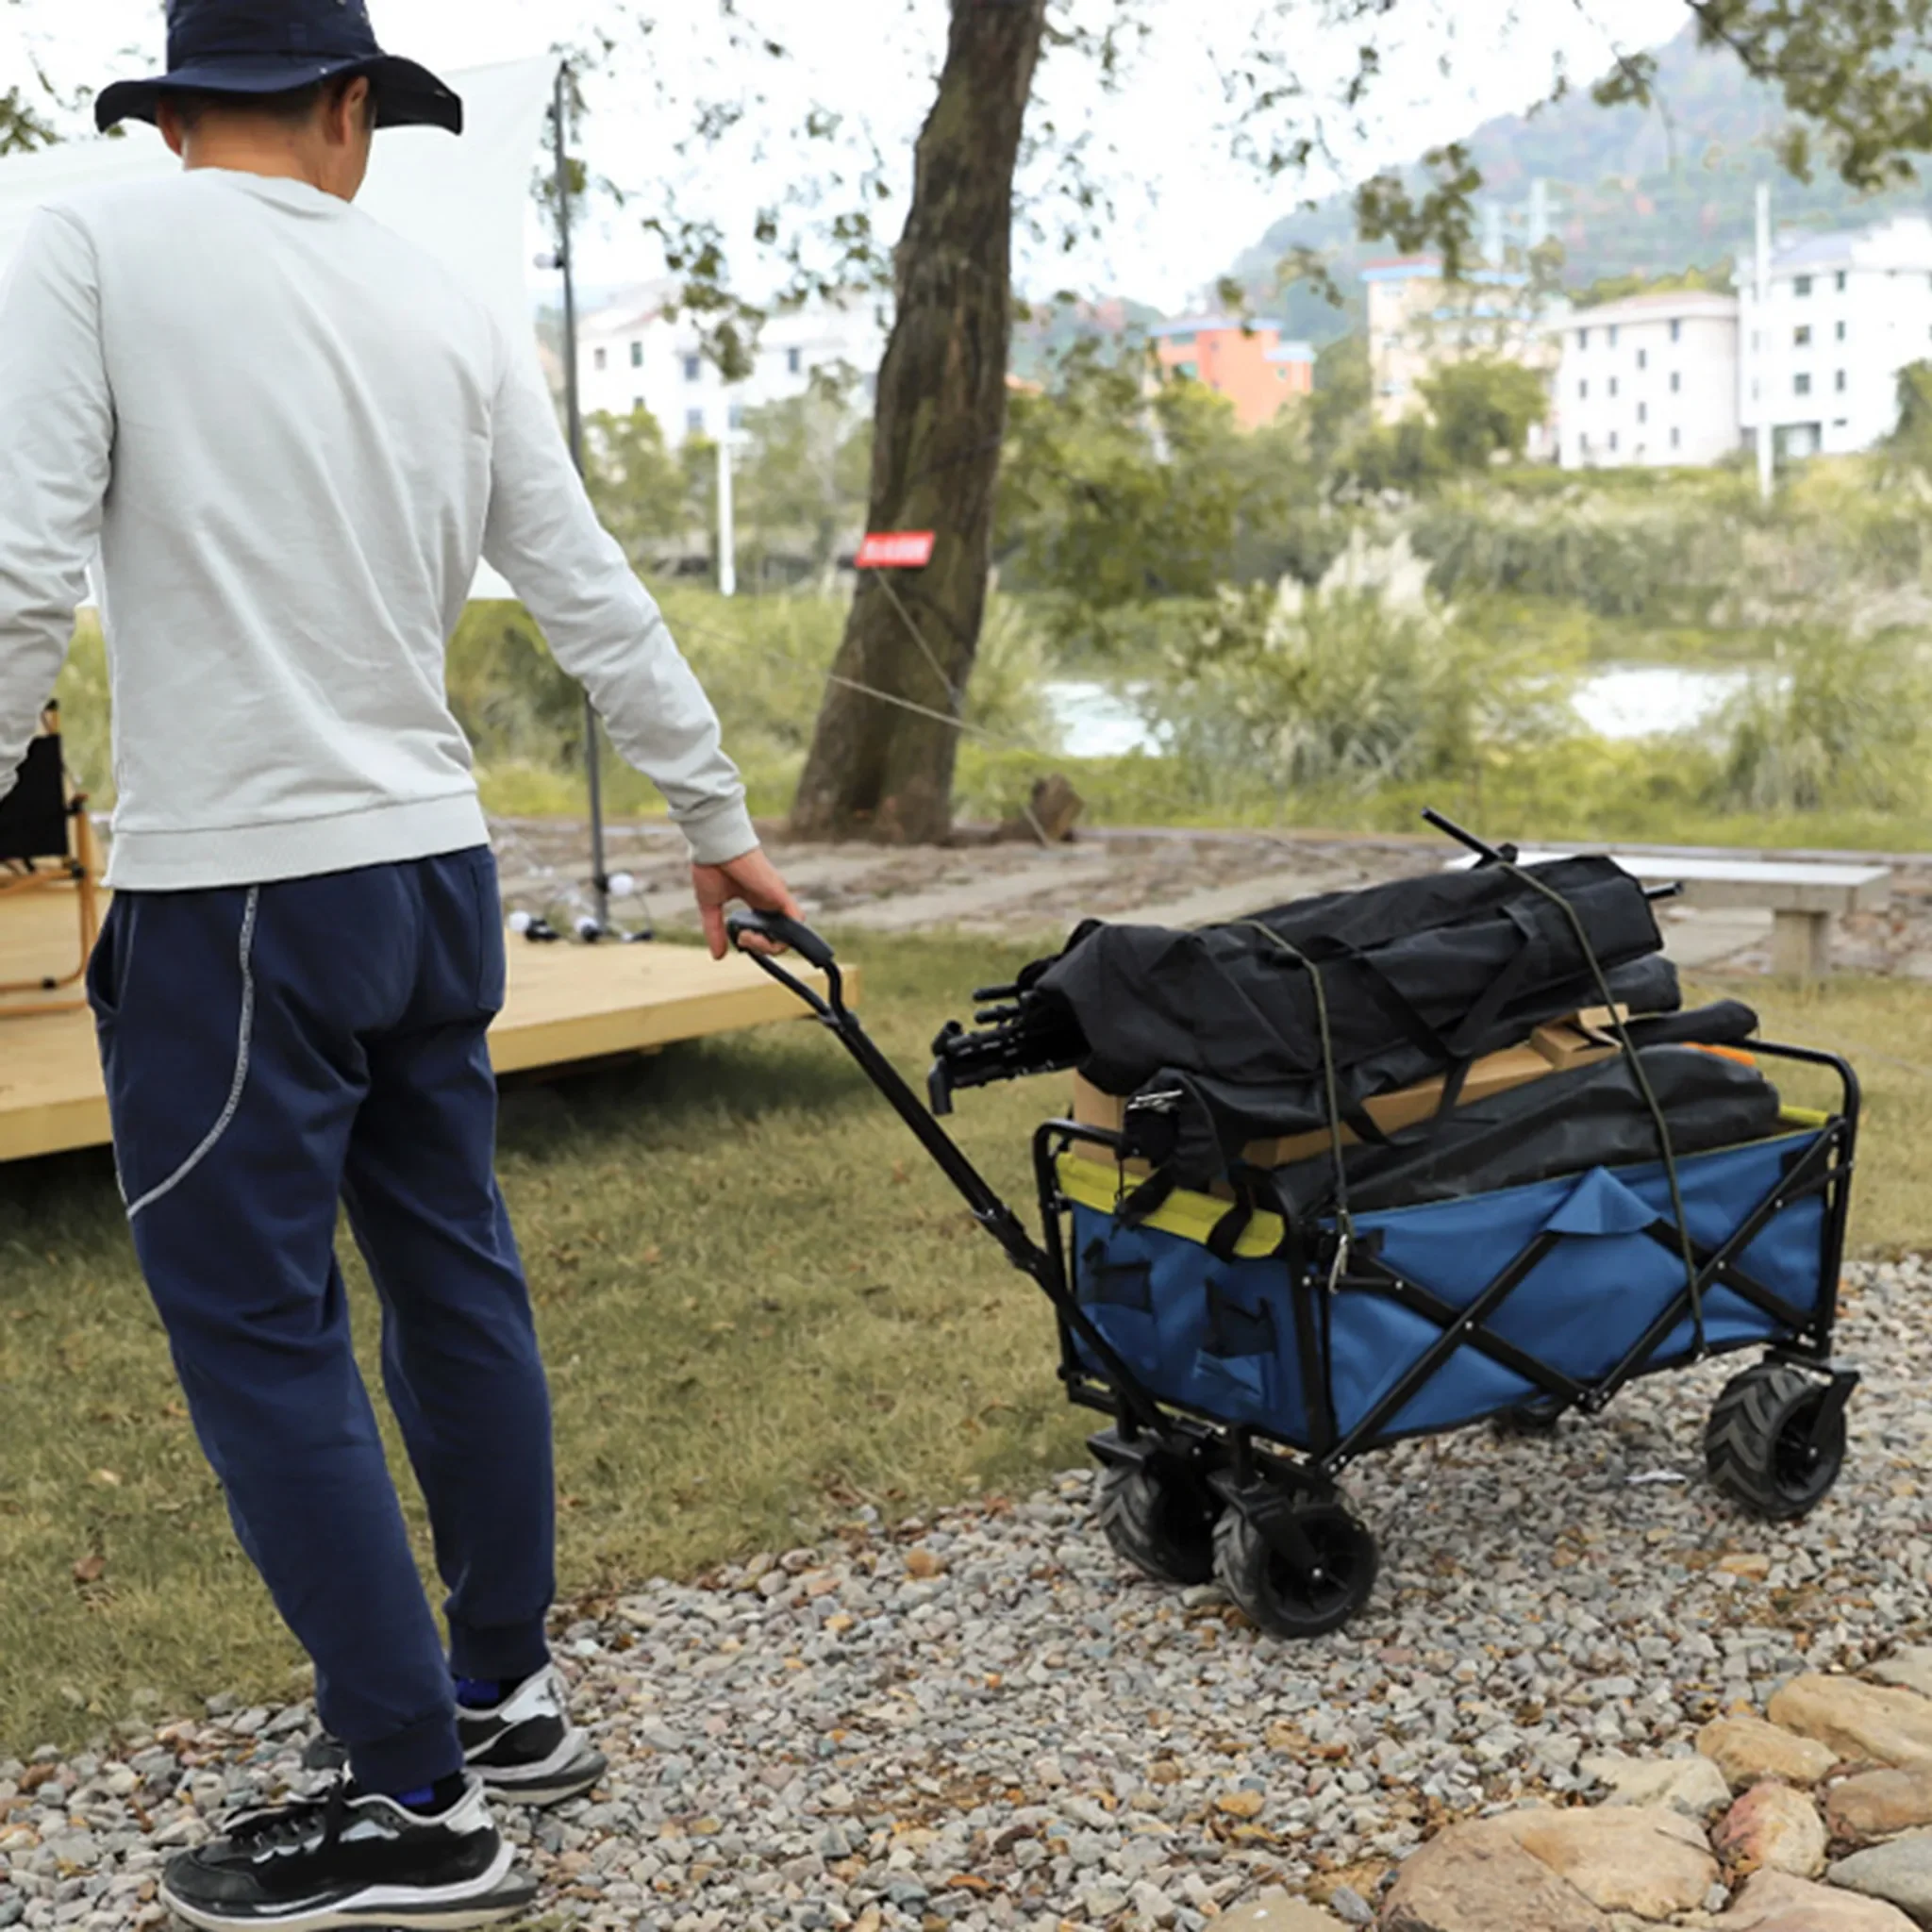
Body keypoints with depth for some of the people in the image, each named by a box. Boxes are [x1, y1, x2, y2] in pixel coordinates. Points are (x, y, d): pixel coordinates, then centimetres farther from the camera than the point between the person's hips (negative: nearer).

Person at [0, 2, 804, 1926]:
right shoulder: (447, 310, 7)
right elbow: (601, 607, 10)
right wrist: (721, 822, 19)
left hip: (232, 899, -6)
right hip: (435, 874, 6)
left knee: (259, 1339, 2)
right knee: (457, 1284, 16)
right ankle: (506, 1693, 29)